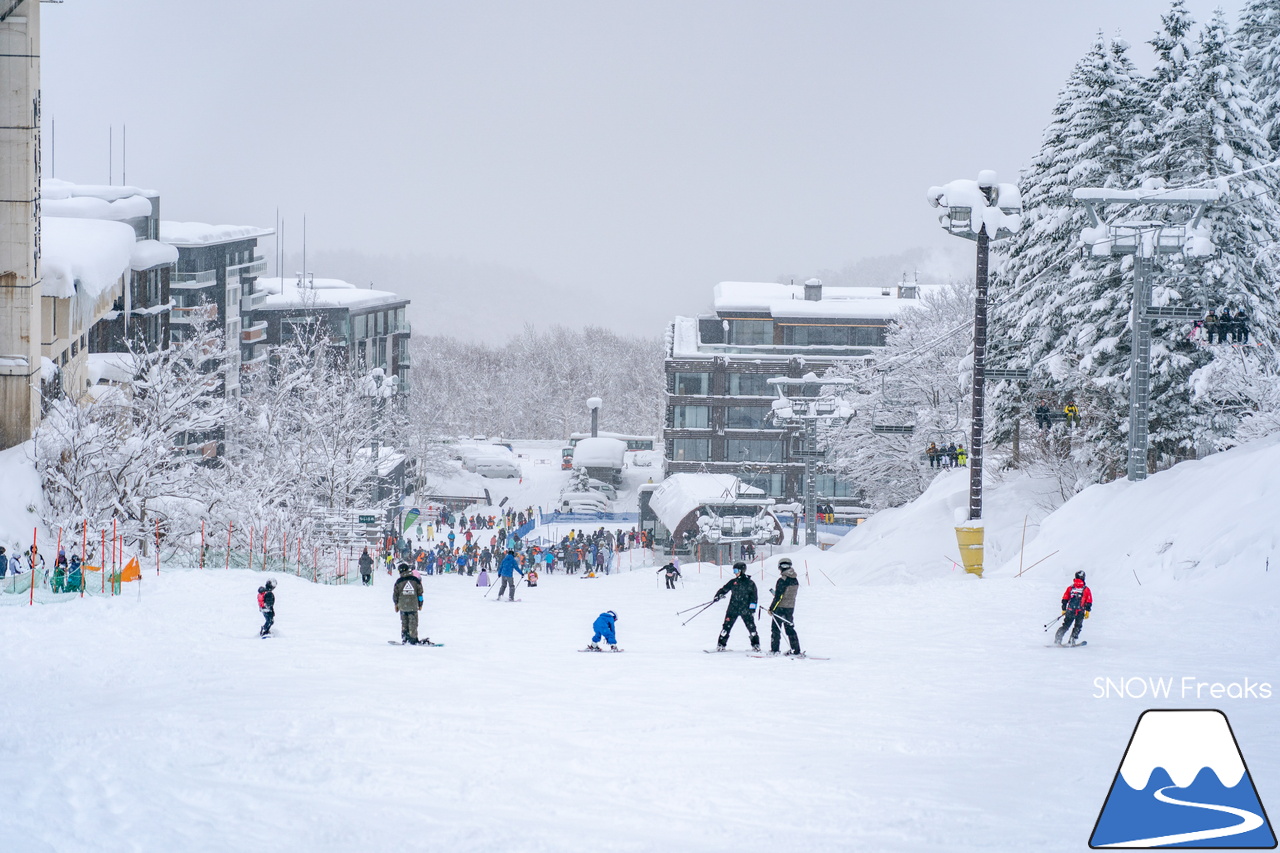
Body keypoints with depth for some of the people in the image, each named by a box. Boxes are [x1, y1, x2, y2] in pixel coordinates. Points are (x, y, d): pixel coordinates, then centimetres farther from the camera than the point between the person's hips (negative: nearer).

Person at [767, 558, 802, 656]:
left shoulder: (782, 581, -18)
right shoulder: (795, 580, 4)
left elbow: (778, 597, -18)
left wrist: (771, 608, -11)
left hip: (780, 608, -7)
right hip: (791, 607, 7)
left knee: (776, 629, 1)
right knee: (790, 628, 14)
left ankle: (774, 650, -1)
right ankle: (796, 650, 12)